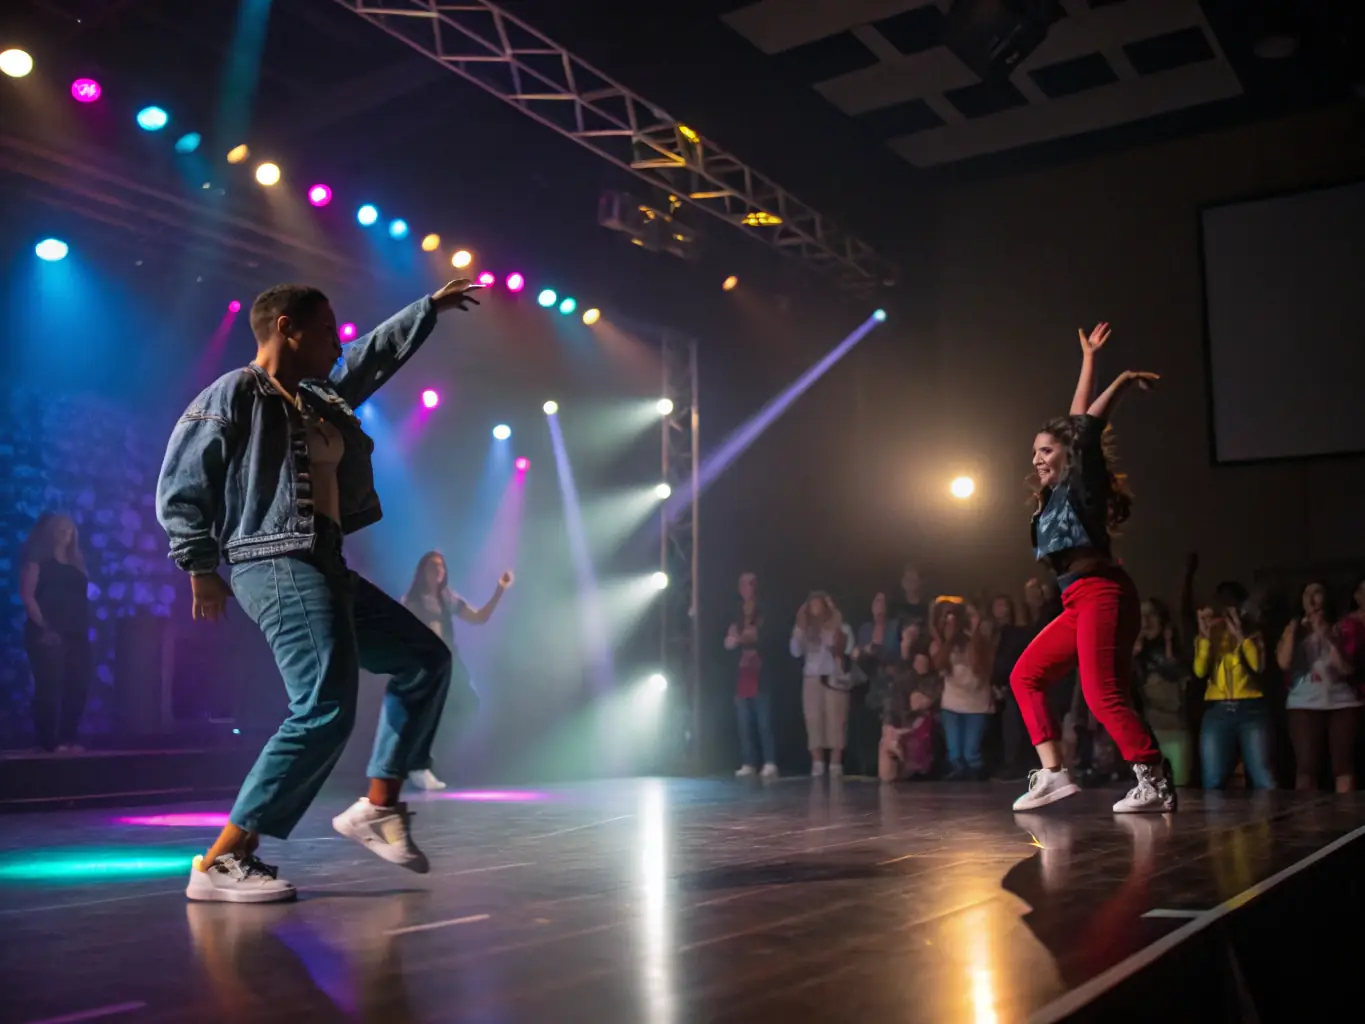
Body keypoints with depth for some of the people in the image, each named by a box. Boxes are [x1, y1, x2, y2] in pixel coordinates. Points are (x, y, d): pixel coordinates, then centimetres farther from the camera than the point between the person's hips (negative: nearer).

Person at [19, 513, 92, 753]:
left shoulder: (75, 561, 19)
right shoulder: (38, 559, 1)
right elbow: (27, 596, -8)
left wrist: (84, 627, 4)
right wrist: (43, 626, -16)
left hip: (76, 634, 6)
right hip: (48, 634, -6)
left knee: (77, 686, 3)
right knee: (49, 687, -7)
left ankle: (68, 738, 11)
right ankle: (49, 741, -3)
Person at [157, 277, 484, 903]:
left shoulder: (319, 398, 20)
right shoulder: (234, 395, -5)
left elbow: (376, 355, 35)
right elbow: (179, 489, -6)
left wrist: (431, 307, 43)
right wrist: (202, 570, -8)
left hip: (324, 569, 10)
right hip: (278, 569, -10)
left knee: (425, 658, 13)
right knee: (325, 713, -21)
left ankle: (379, 806, 15)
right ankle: (219, 864, -14)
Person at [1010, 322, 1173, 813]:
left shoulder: (1081, 482, 3)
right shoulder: (1055, 495, 21)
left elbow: (1085, 428, -11)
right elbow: (1074, 421, 28)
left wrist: (1124, 380, -7)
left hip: (1101, 593, -9)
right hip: (1079, 603, 9)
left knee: (1102, 695, -17)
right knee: (1025, 676, 4)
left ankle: (1156, 784, -12)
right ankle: (1053, 773, -3)